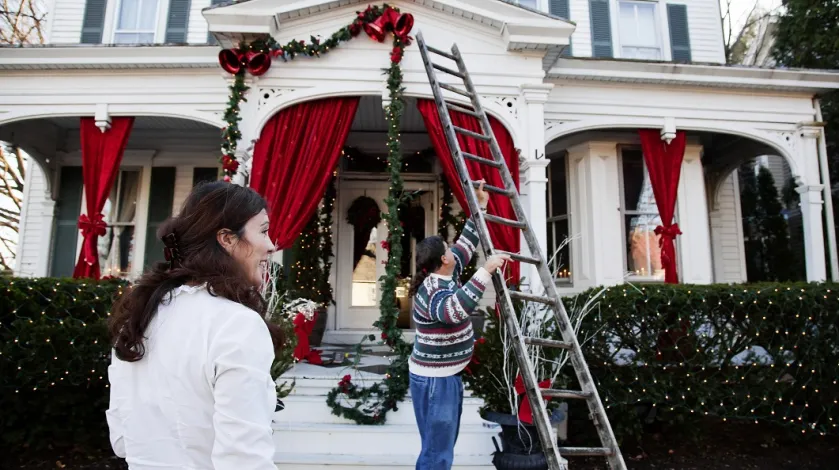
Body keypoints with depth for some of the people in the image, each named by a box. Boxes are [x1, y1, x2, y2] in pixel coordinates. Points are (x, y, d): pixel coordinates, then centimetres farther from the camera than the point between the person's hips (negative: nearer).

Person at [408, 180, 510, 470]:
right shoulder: (430, 292, -24)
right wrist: (486, 271, -42)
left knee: (444, 445, 20)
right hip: (434, 380, -10)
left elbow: (466, 243, 17)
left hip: (448, 375, 10)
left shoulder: (446, 273, 4)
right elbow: (456, 310, -44)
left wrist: (480, 207, 18)